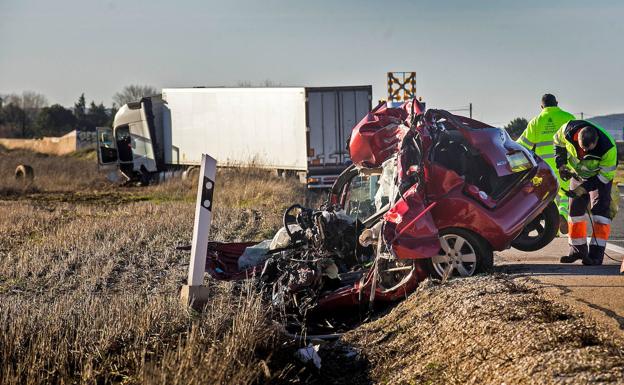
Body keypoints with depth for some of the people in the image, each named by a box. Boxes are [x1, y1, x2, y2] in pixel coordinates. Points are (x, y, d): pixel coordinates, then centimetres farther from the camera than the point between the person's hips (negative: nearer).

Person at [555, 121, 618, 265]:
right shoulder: (568, 130, -30)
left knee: (600, 210, -16)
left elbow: (605, 175, -26)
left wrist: (583, 188, -29)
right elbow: (558, 141, -5)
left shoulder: (608, 148, -39)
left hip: (601, 175, -4)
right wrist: (561, 165, -13)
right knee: (575, 210, 4)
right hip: (578, 173, 4)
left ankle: (596, 254, -18)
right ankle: (578, 249, 17)